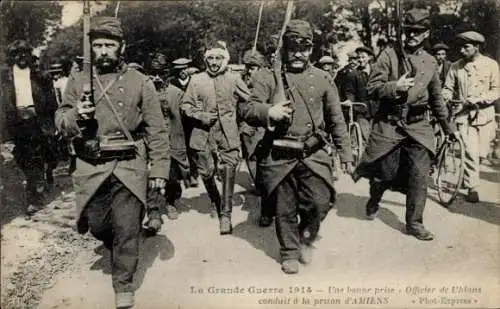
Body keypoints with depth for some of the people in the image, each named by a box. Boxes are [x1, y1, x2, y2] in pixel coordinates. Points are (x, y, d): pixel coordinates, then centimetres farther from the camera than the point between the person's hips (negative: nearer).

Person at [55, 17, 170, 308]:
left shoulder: (140, 82, 0)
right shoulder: (78, 81, 6)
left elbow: (157, 131, 0)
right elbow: (60, 120, 7)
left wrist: (159, 170, -4)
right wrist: (75, 116, -17)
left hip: (129, 167, -2)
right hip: (91, 167, 2)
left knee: (127, 229, 3)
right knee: (95, 224, 11)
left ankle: (124, 284, 21)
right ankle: (118, 248, 45)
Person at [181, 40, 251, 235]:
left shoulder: (234, 79, 3)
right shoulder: (196, 80, 4)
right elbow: (185, 105, 7)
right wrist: (200, 116, -7)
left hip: (228, 133, -1)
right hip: (203, 133, 1)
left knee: (229, 168, -13)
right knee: (206, 171, 4)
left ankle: (226, 214, -6)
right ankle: (216, 203, 34)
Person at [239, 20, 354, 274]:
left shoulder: (322, 78, 10)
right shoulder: (267, 76, 3)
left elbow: (336, 120, 14)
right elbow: (246, 109, -4)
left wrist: (345, 153, 12)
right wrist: (268, 112, -24)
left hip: (313, 155, 2)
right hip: (279, 156, -1)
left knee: (320, 203, -5)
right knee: (284, 210, 7)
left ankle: (305, 238, 26)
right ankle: (289, 253, 29)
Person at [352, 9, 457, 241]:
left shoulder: (430, 62, 9)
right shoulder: (389, 54, -3)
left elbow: (436, 99, 21)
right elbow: (372, 88, -7)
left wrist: (447, 126, 26)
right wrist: (396, 87, -23)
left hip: (418, 126, 3)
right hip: (389, 124, -3)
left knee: (419, 175, -5)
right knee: (385, 173, 6)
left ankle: (414, 223, 8)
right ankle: (373, 203, 38)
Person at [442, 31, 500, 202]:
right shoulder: (456, 66, -1)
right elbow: (449, 88, 3)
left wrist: (478, 99, -18)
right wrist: (445, 97, -19)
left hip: (484, 114, 1)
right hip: (464, 114, -1)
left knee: (481, 153, 11)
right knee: (470, 152, -10)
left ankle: (469, 174, 41)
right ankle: (472, 187, 4)